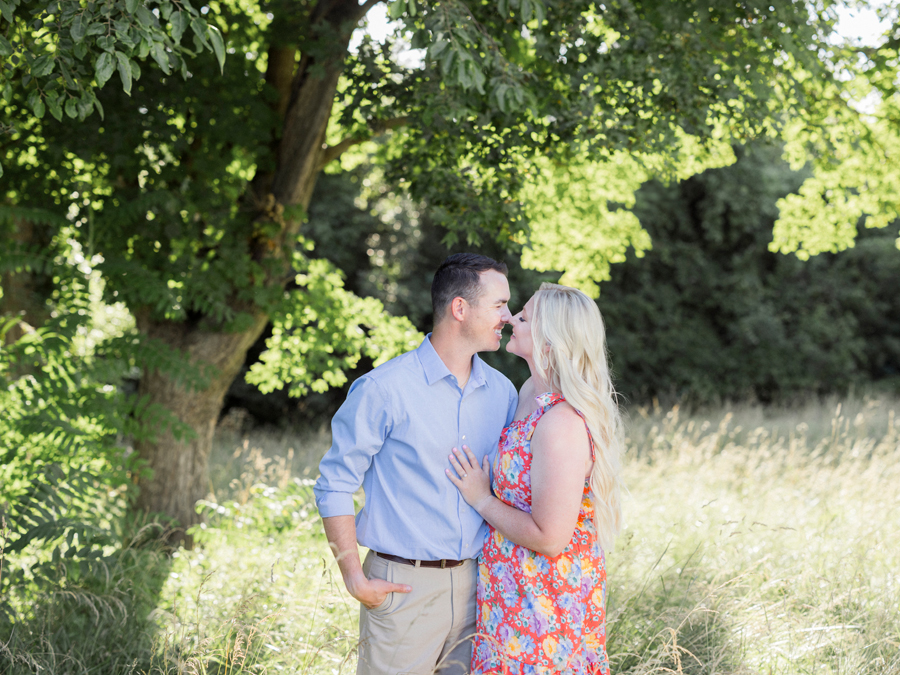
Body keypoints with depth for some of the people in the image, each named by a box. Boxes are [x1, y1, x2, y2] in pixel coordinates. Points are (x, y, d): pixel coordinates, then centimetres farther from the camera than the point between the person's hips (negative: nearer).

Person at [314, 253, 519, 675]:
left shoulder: (501, 392, 8)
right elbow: (335, 486, -6)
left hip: (478, 585, 5)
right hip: (403, 588, -5)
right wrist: (355, 580, -10)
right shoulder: (384, 390, -9)